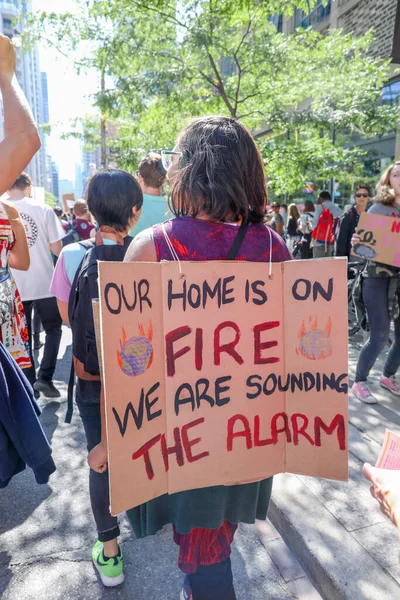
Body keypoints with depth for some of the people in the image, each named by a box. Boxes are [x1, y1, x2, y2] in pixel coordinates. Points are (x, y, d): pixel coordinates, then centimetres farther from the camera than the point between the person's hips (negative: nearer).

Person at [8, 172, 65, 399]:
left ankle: (29, 384, 19)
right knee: (53, 330, 15)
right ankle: (45, 377, 4)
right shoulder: (44, 210, -7)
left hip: (13, 286, 2)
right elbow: (57, 249, -8)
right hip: (44, 283, -2)